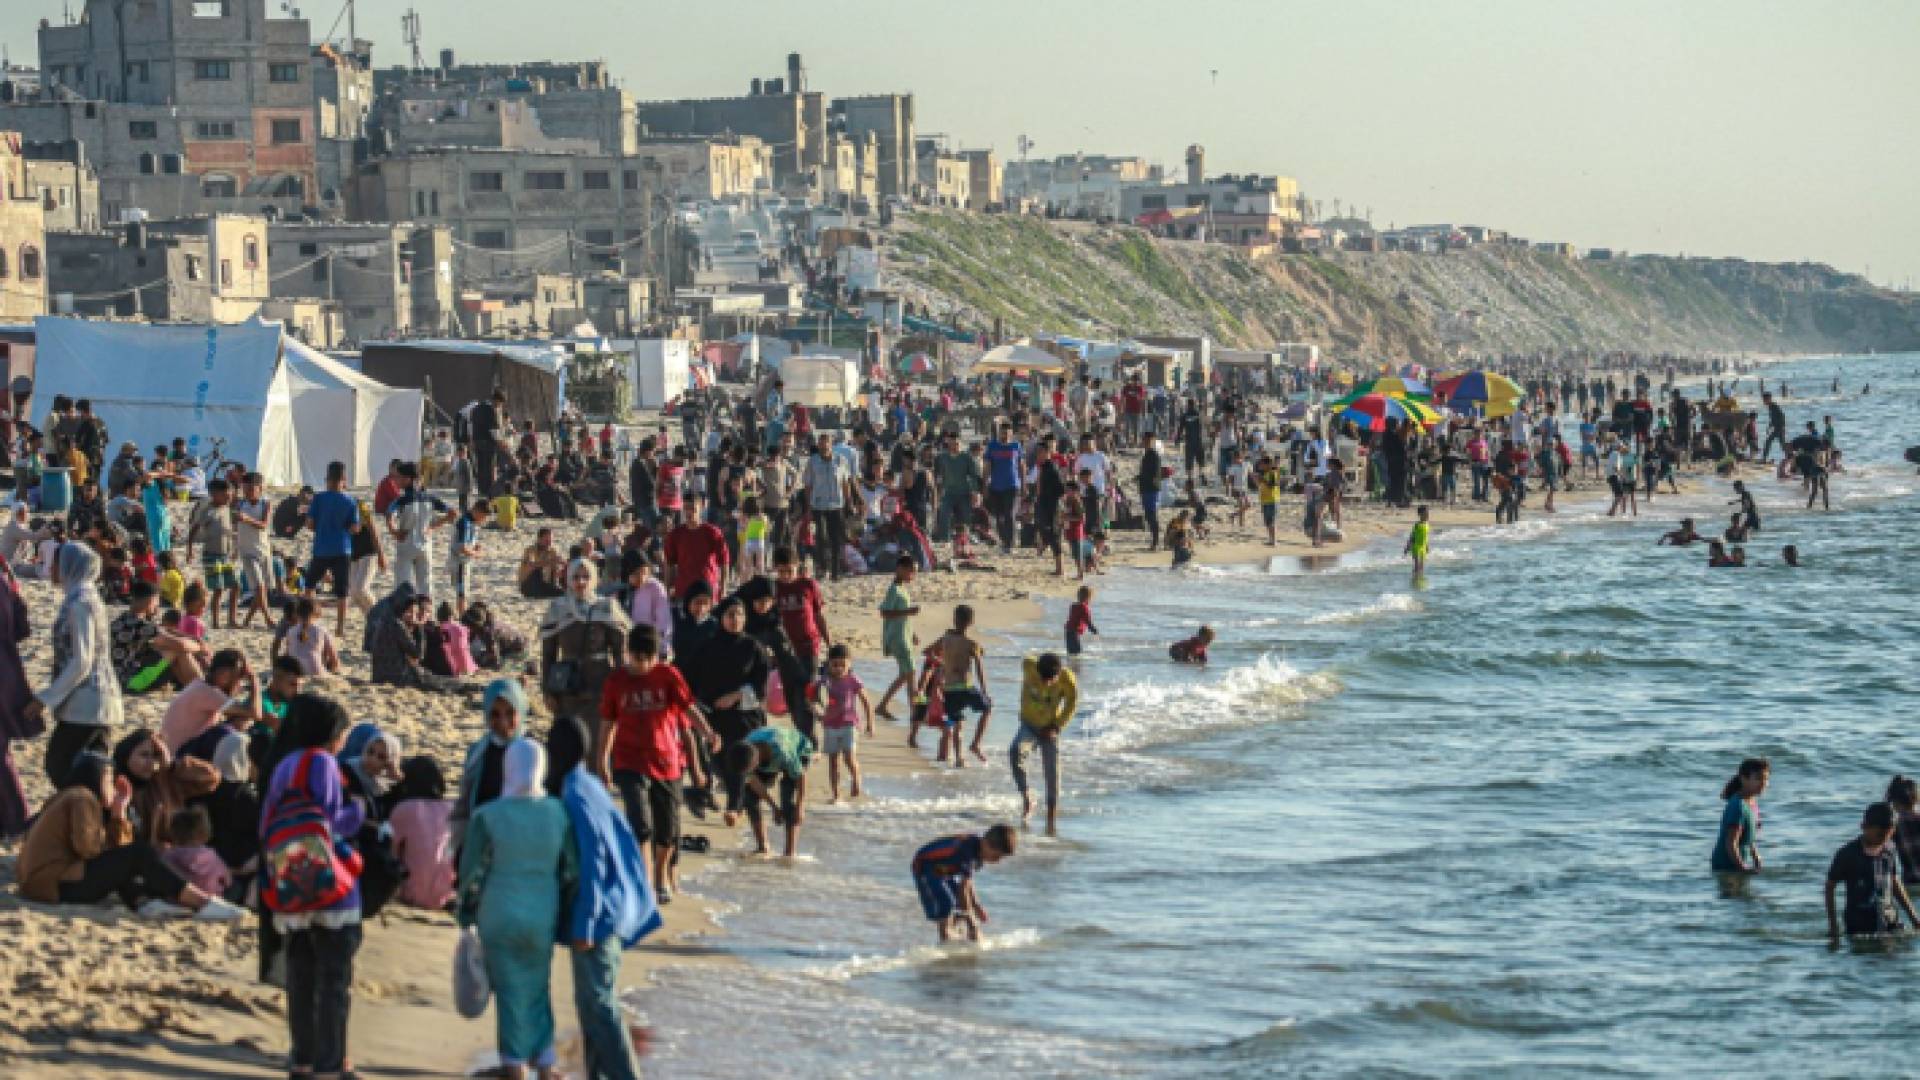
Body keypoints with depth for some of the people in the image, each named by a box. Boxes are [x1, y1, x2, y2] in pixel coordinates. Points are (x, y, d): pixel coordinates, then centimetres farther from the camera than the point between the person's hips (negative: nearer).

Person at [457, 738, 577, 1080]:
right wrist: (558, 906, 13)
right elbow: (572, 868, -2)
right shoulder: (558, 813, -9)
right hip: (543, 917, 2)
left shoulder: (487, 817, -17)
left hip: (499, 915, -2)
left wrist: (467, 913, 4)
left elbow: (471, 872, -11)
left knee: (509, 990, 11)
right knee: (538, 988, 20)